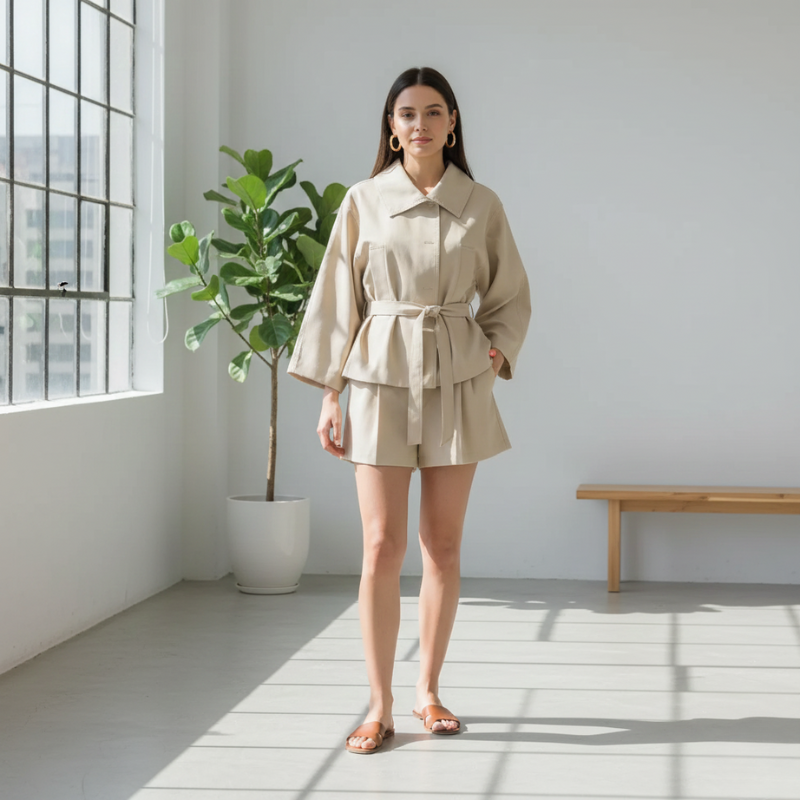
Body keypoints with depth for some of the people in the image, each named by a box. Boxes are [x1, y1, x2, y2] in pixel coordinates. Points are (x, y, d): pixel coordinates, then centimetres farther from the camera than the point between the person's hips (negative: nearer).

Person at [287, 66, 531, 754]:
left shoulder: (481, 205, 4)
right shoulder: (363, 202, 1)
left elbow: (510, 296, 14)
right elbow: (336, 301, 3)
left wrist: (499, 352, -3)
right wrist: (330, 395, 0)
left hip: (457, 383, 1)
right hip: (380, 379, -1)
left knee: (443, 544, 6)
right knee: (383, 546, -4)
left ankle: (429, 690, 21)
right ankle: (380, 707, 4)